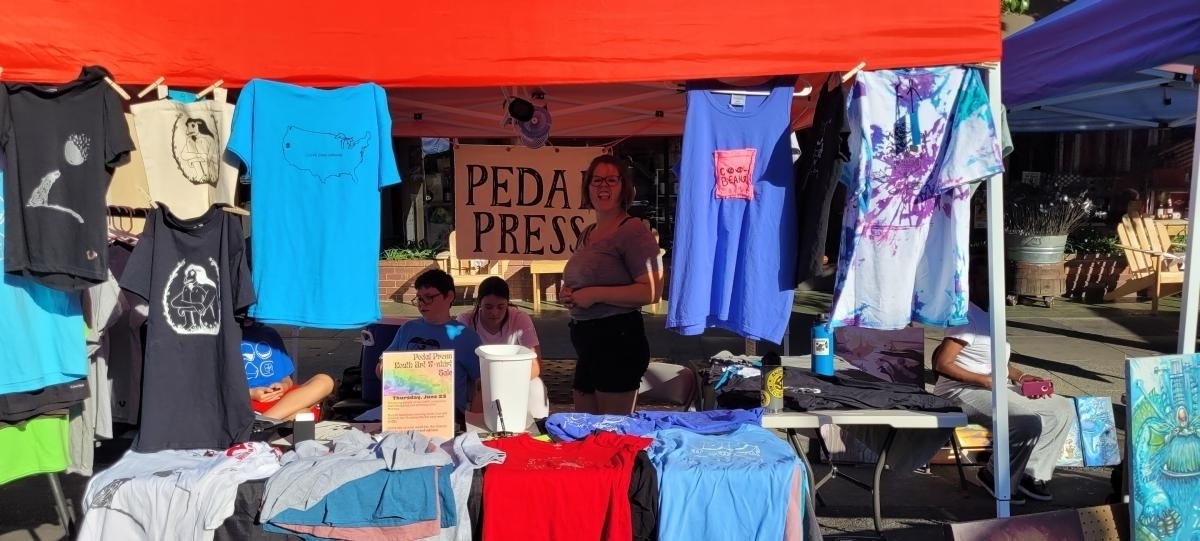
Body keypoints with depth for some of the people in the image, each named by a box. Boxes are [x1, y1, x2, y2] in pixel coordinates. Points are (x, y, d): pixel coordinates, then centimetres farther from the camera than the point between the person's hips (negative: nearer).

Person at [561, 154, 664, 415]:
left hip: (618, 339, -9)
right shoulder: (586, 234, 15)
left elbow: (652, 291, -21)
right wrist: (568, 295, 7)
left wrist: (594, 294, -20)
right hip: (586, 340, 9)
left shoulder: (633, 230, -11)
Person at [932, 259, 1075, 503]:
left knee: (1065, 409, 3)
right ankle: (998, 479, -6)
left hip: (996, 387, 10)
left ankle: (1032, 474, 3)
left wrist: (1021, 376, 7)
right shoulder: (967, 317, -13)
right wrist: (985, 380, -23)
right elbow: (942, 364, -21)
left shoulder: (991, 316, 16)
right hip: (964, 390, -10)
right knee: (1029, 422, -29)